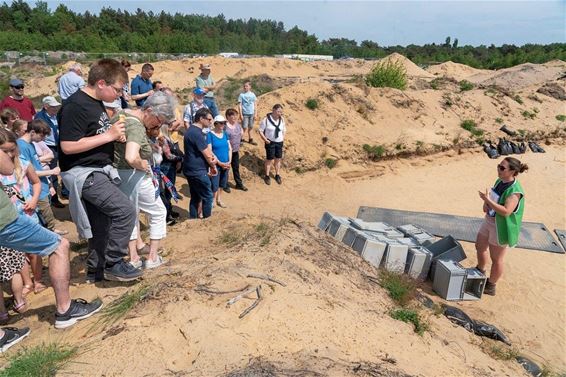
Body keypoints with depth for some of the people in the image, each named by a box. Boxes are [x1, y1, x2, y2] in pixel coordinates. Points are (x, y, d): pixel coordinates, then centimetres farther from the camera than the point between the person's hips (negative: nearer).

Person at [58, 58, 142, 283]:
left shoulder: (97, 103, 12)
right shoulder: (75, 106, -17)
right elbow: (68, 146, -22)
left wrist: (115, 134, 4)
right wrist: (108, 136, -19)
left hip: (99, 171, 10)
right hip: (83, 173, -9)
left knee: (102, 223, 13)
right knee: (126, 210, -17)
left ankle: (95, 271, 27)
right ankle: (113, 263, -2)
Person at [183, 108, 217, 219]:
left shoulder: (192, 130, 12)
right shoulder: (197, 133, -21)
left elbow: (206, 149, 13)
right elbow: (207, 155, -17)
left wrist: (213, 158, -5)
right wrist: (213, 166, 1)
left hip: (191, 170, 10)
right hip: (198, 171, -10)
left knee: (195, 197, 17)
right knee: (208, 197, 2)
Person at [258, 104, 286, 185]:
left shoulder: (281, 119, -1)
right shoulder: (266, 119, -16)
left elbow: (284, 129, 15)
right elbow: (260, 130, -9)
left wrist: (283, 137, 2)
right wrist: (265, 140, -15)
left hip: (279, 142, 4)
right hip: (270, 142, -4)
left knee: (278, 159, 12)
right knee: (269, 159, 4)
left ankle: (277, 175, 29)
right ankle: (267, 176, 21)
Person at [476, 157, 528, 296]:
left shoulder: (515, 191, -26)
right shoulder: (499, 181, 0)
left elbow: (506, 211, -34)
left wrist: (488, 200, -33)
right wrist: (486, 203, -3)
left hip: (501, 227, -9)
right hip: (489, 221, 9)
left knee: (496, 258, 7)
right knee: (480, 247, 24)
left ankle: (490, 286, 24)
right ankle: (480, 273, 48)